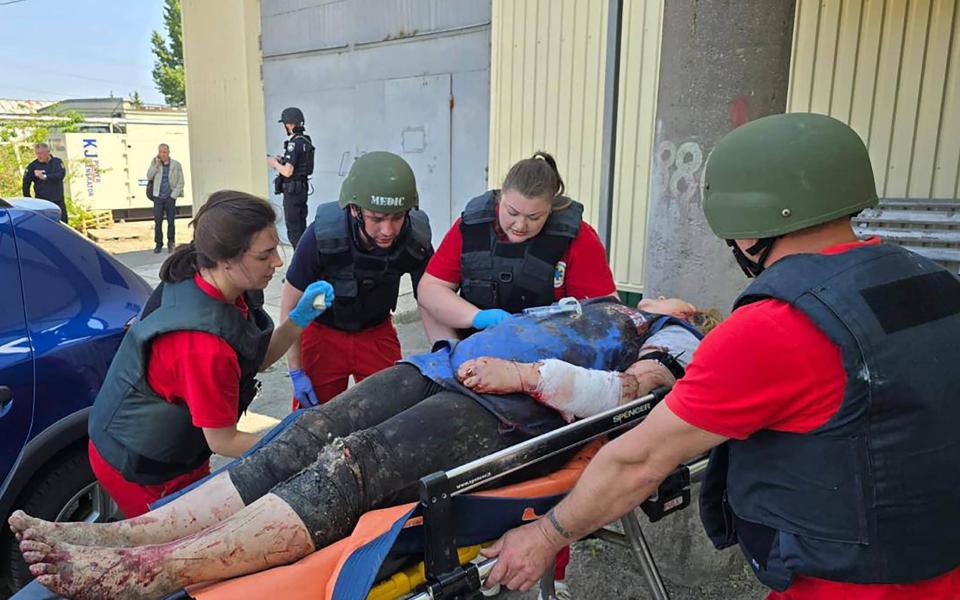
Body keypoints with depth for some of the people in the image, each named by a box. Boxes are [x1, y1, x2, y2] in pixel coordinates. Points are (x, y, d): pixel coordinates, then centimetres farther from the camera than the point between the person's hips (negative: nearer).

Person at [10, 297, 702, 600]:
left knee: (354, 461, -29)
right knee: (307, 437, -13)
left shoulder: (672, 340, 12)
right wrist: (489, 322, 17)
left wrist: (520, 373, -14)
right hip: (447, 366, 7)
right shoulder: (601, 303, 34)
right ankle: (126, 534, -16)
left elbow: (618, 395, -10)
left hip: (506, 408, -7)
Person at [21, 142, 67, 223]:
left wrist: (45, 177, -23)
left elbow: (61, 174, -14)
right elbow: (26, 183, 1)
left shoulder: (57, 162, 3)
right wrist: (28, 200, 0)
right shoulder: (33, 166, 0)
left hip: (58, 201, 1)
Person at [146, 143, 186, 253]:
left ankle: (171, 243, 14)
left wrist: (174, 195, -6)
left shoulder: (176, 165, 0)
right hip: (158, 197, 1)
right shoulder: (155, 162, 7)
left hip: (170, 198, -1)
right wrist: (157, 165, -9)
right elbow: (149, 176, 0)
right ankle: (158, 244, 10)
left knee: (171, 221, 2)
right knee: (158, 222, 2)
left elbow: (180, 182, 1)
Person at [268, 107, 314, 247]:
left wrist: (274, 163, -7)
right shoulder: (306, 140, 8)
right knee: (301, 225, 16)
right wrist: (282, 160, 13)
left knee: (293, 228, -2)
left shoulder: (294, 143, -20)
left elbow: (287, 171, -24)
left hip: (292, 191, -9)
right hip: (302, 188, 9)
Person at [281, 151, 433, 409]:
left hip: (377, 332, 2)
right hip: (323, 332, -2)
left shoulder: (416, 240, -25)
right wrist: (296, 373, -12)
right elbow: (290, 304, -17)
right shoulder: (322, 237, -31)